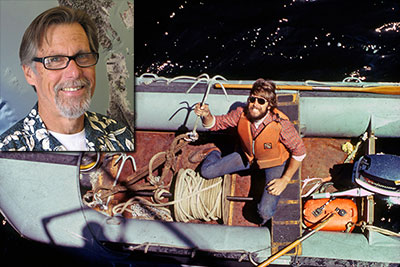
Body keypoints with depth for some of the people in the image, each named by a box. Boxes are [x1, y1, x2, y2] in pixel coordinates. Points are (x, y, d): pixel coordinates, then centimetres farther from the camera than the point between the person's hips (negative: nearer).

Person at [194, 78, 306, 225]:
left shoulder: (281, 124, -33)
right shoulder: (242, 114, -22)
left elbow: (299, 152, -20)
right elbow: (216, 123, -8)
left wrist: (285, 179, -19)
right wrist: (206, 115, -31)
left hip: (274, 163, -4)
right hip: (248, 156, 4)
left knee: (265, 212, -23)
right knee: (206, 171, 1)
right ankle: (213, 153, 36)